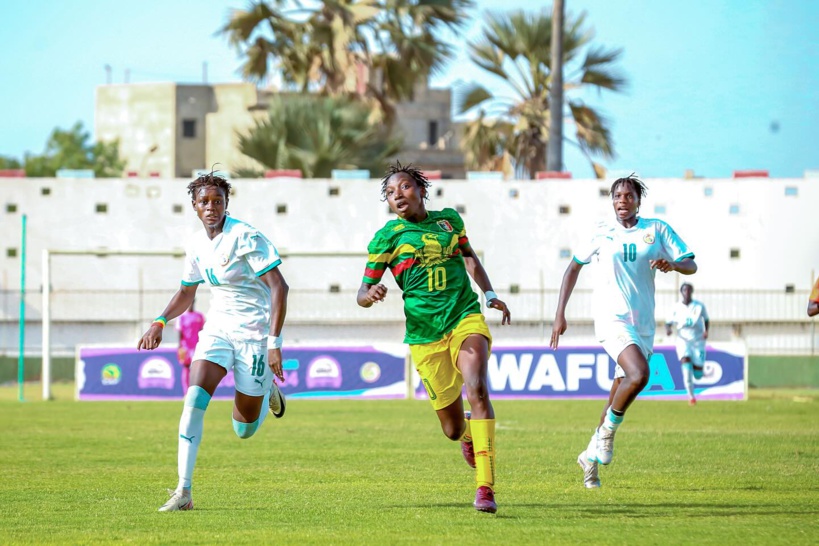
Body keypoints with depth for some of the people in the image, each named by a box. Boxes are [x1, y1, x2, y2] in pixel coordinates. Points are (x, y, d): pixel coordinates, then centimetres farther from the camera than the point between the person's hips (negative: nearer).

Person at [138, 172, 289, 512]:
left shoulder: (246, 237, -16)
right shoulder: (196, 245, 5)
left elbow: (279, 287, -19)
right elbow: (186, 293, 21)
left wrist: (274, 342, -25)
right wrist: (160, 322, 3)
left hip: (254, 331, -5)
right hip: (217, 328, 5)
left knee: (244, 430, 2)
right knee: (195, 398, -20)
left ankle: (267, 389, 38)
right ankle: (183, 492, -19)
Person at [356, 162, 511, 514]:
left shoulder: (449, 220, 11)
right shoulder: (388, 237, 3)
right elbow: (362, 293, 4)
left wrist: (490, 294, 16)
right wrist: (371, 295, -19)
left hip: (466, 319, 1)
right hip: (425, 334, -1)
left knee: (477, 389, -27)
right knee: (452, 429, 1)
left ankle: (485, 487, -29)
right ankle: (469, 431, 43)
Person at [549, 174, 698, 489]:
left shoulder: (657, 230, 7)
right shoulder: (602, 233, 4)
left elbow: (691, 265, 6)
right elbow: (574, 268, 14)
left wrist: (672, 264, -18)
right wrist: (560, 314, 9)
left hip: (643, 324, 3)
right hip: (611, 319, -3)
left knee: (620, 396, 8)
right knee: (638, 375, -28)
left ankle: (592, 454, 25)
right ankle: (608, 432, -7)